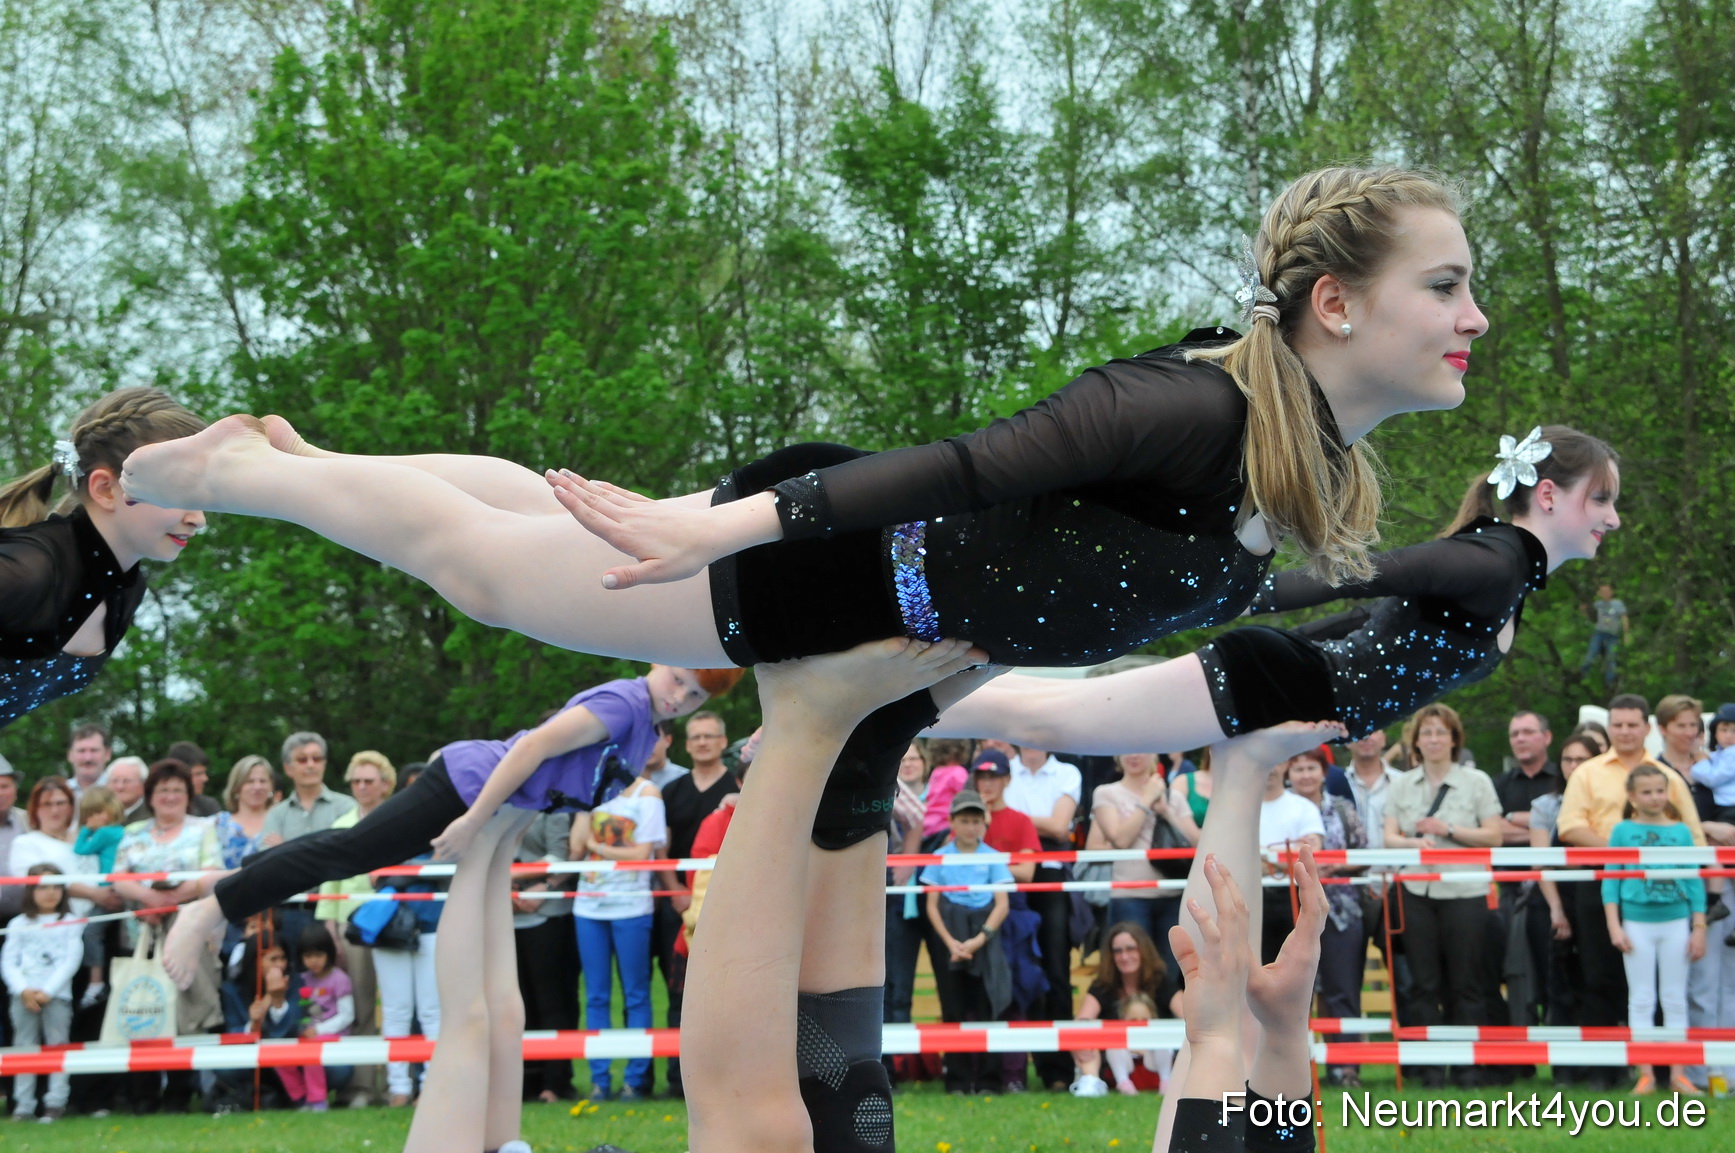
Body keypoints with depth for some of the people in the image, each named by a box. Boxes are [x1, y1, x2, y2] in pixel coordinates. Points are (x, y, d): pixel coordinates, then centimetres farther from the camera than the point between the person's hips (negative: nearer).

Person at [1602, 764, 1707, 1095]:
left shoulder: (1680, 832, 3)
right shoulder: (1623, 832, 0)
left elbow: (1694, 881, 5)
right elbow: (1610, 880, 0)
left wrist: (1699, 928, 2)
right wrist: (1614, 927, -6)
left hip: (1675, 922, 1)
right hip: (1637, 923, -1)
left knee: (1675, 999, 5)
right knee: (1641, 998, 3)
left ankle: (1677, 1074, 9)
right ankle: (1645, 1074, 7)